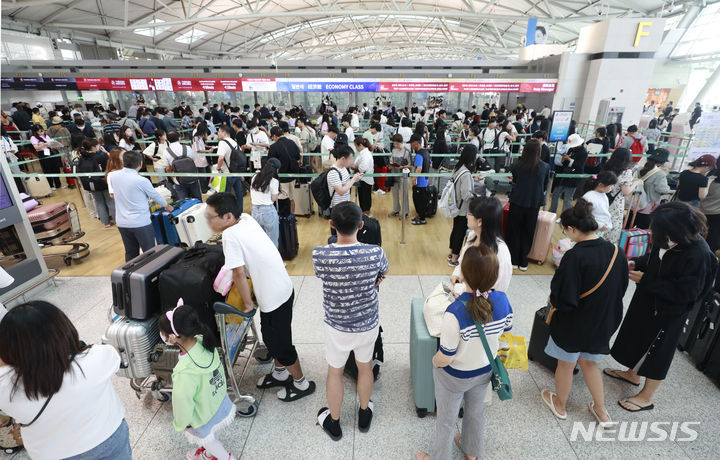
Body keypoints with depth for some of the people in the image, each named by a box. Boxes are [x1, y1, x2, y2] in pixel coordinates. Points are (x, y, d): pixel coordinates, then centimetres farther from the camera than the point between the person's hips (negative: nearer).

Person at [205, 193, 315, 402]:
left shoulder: (230, 235, -23)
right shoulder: (246, 218, 1)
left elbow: (239, 274, -21)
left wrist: (248, 302, -8)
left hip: (274, 297, -9)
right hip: (281, 288, 9)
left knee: (279, 343, 11)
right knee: (271, 336, 26)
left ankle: (301, 384, 31)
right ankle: (279, 373, 48)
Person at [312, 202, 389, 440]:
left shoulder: (320, 255, -25)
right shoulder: (375, 252, -23)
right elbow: (385, 270, 0)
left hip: (337, 326, -1)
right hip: (368, 324, 1)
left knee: (334, 372, 23)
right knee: (365, 367, 26)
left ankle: (334, 422, 46)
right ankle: (364, 414, 51)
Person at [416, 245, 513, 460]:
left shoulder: (455, 312, -40)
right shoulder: (502, 300, -22)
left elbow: (446, 357, -29)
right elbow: (505, 329, 0)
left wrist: (435, 361, -7)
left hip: (455, 376, -5)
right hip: (485, 370, 6)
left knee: (446, 419, 22)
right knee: (476, 411, 32)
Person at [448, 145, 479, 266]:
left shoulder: (458, 168, 0)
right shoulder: (466, 174, -27)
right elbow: (466, 195, -27)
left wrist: (474, 180, 10)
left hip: (457, 207, 9)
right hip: (464, 209, -9)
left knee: (455, 229, 21)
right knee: (461, 233, 4)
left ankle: (452, 253, 36)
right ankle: (454, 259, 16)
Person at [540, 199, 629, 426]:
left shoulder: (575, 257, -29)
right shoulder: (615, 252, -8)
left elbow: (563, 299, -27)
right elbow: (621, 288, 6)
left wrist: (553, 300, -5)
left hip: (573, 324, -6)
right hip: (602, 322, 6)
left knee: (566, 364, 17)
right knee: (588, 363, 28)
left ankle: (560, 405, 40)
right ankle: (601, 410, 39)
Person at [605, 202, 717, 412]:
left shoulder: (699, 255, -31)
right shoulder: (672, 240, -11)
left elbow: (684, 293, -27)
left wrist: (645, 280, -25)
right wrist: (636, 263, -8)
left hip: (668, 312, -7)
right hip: (648, 301, 8)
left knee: (656, 351, 11)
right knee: (637, 336, 25)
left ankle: (646, 397, 34)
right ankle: (632, 373, 51)